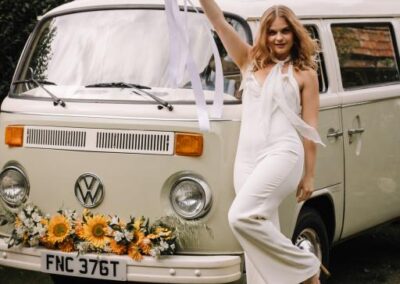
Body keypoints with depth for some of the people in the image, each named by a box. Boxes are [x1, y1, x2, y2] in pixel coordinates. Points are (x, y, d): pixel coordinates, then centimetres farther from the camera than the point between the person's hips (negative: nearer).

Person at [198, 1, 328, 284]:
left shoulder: (305, 74, 6)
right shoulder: (250, 62, 15)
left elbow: (310, 128, 4)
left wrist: (309, 175, 1)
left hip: (282, 154, -5)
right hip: (247, 156, 5)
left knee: (241, 217, -22)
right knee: (262, 229, 4)